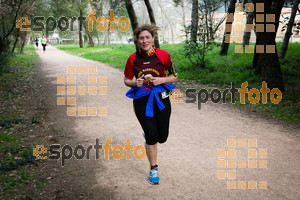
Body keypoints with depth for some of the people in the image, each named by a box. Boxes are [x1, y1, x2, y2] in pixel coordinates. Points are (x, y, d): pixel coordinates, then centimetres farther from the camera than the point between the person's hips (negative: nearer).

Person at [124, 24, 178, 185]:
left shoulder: (163, 55, -6)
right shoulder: (133, 59, -3)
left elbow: (174, 77, 3)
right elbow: (126, 80, 8)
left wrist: (161, 80, -16)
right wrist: (135, 83, -13)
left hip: (161, 98, 1)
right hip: (141, 100, -1)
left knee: (162, 138, 8)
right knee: (152, 138, -5)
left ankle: (147, 131, 44)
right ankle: (153, 169, 18)